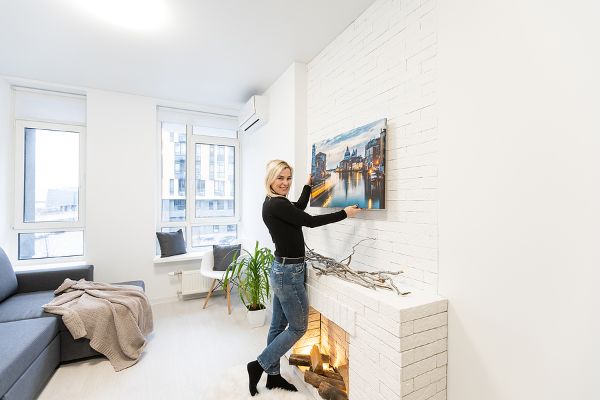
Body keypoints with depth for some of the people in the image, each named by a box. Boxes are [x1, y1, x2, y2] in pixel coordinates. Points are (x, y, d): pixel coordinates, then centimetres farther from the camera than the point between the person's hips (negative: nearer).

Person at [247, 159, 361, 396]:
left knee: (278, 325, 19)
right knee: (298, 327, 8)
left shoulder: (275, 203, 8)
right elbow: (311, 221, -20)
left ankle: (273, 375, 36)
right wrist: (345, 213, -11)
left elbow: (299, 209, 26)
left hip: (283, 270, 10)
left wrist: (308, 185, 34)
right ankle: (259, 365, 21)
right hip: (289, 272, -10)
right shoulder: (276, 205, -21)